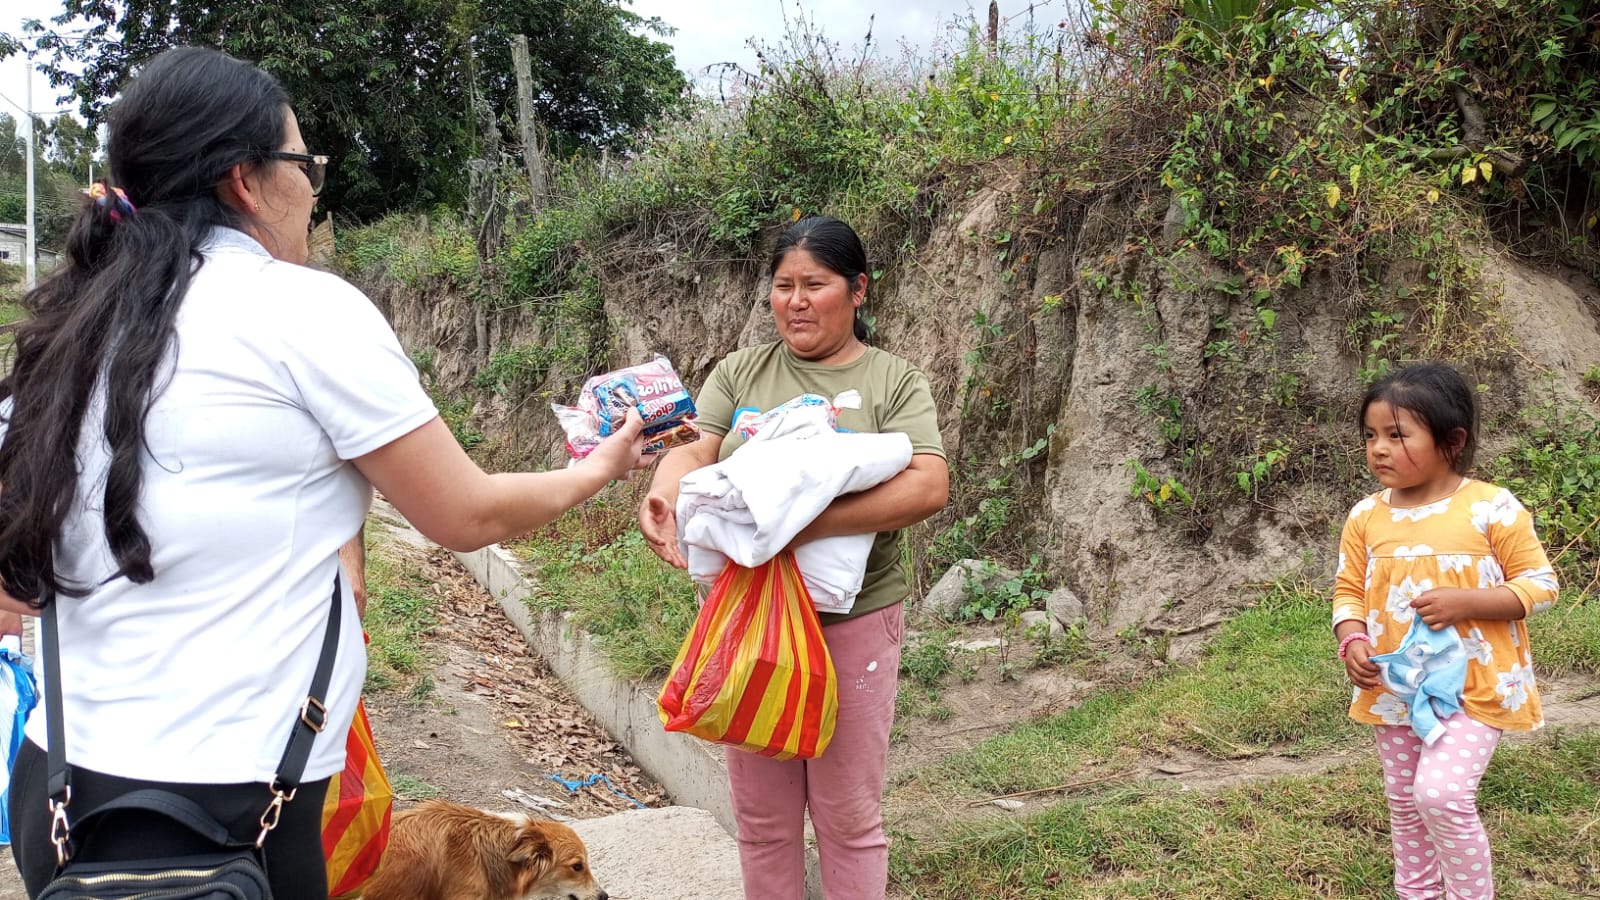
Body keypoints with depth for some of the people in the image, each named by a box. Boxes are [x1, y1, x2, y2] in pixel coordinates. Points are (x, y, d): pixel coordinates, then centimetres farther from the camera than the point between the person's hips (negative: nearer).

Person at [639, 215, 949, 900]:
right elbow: (695, 451, -4)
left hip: (852, 619, -2)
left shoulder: (894, 381, -2)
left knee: (849, 816, 10)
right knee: (762, 816, 14)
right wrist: (662, 497, -29)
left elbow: (928, 487, -15)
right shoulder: (740, 373, 7)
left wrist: (811, 523, -29)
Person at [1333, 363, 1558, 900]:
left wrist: (1465, 602, -23)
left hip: (1473, 686, -5)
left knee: (1442, 794, -17)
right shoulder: (1366, 518, -2)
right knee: (1405, 802, 17)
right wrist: (1353, 642, -13)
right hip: (1394, 688, 5)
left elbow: (1540, 585, -9)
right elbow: (1349, 591, 7)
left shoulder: (1492, 508, -14)